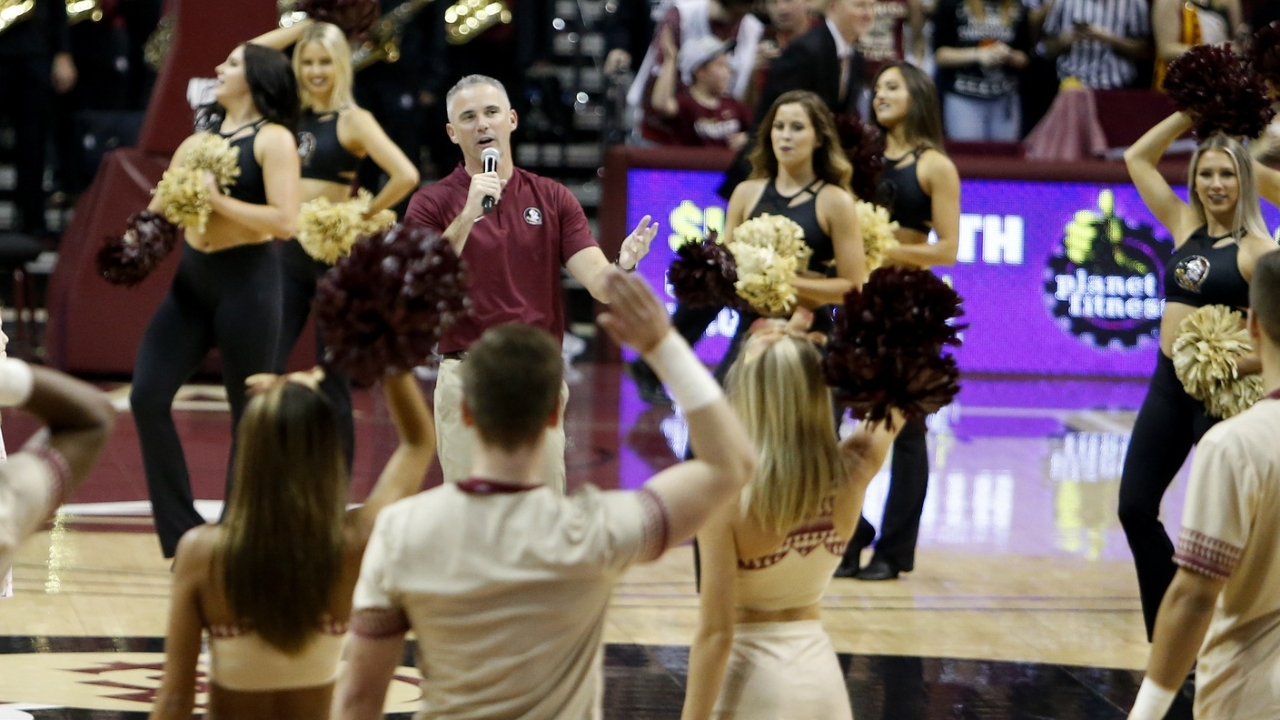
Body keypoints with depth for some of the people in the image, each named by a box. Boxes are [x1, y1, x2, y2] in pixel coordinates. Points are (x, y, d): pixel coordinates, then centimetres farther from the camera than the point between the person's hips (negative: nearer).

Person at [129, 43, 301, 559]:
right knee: (148, 396, -3)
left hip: (248, 280, -7)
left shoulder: (273, 139, -5)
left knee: (249, 412, 2)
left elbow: (284, 221, -16)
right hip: (192, 278, 7)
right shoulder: (197, 143, 14)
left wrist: (218, 200, -17)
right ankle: (183, 530, 6)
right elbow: (160, 208, 16)